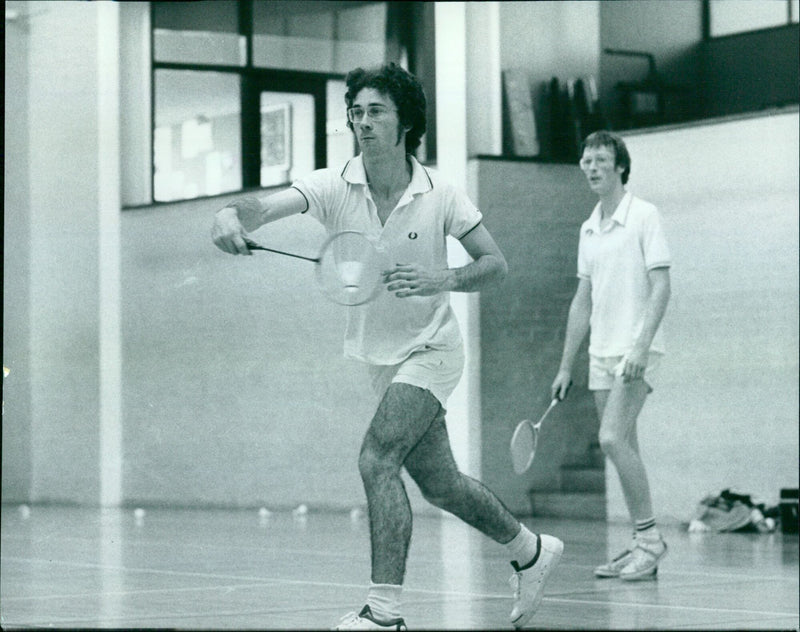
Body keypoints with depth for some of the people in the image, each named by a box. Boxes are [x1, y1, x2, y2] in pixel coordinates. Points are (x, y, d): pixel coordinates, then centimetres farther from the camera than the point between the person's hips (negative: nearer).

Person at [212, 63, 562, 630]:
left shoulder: (439, 195, -13)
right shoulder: (334, 186, -9)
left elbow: (496, 263, -7)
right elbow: (270, 205, -26)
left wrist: (444, 279, -27)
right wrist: (233, 214, -49)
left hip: (430, 350, -5)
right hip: (378, 356, 5)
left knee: (376, 459, -24)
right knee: (440, 485, 16)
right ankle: (531, 551, 40)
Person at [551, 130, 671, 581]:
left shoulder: (644, 216, -5)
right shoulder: (589, 229, 15)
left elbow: (661, 286, -12)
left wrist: (642, 345, -22)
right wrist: (566, 366, 16)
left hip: (636, 350, -7)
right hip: (602, 354, 7)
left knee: (613, 439, -17)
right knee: (622, 448, 5)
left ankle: (650, 538, -8)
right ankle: (643, 546, 10)